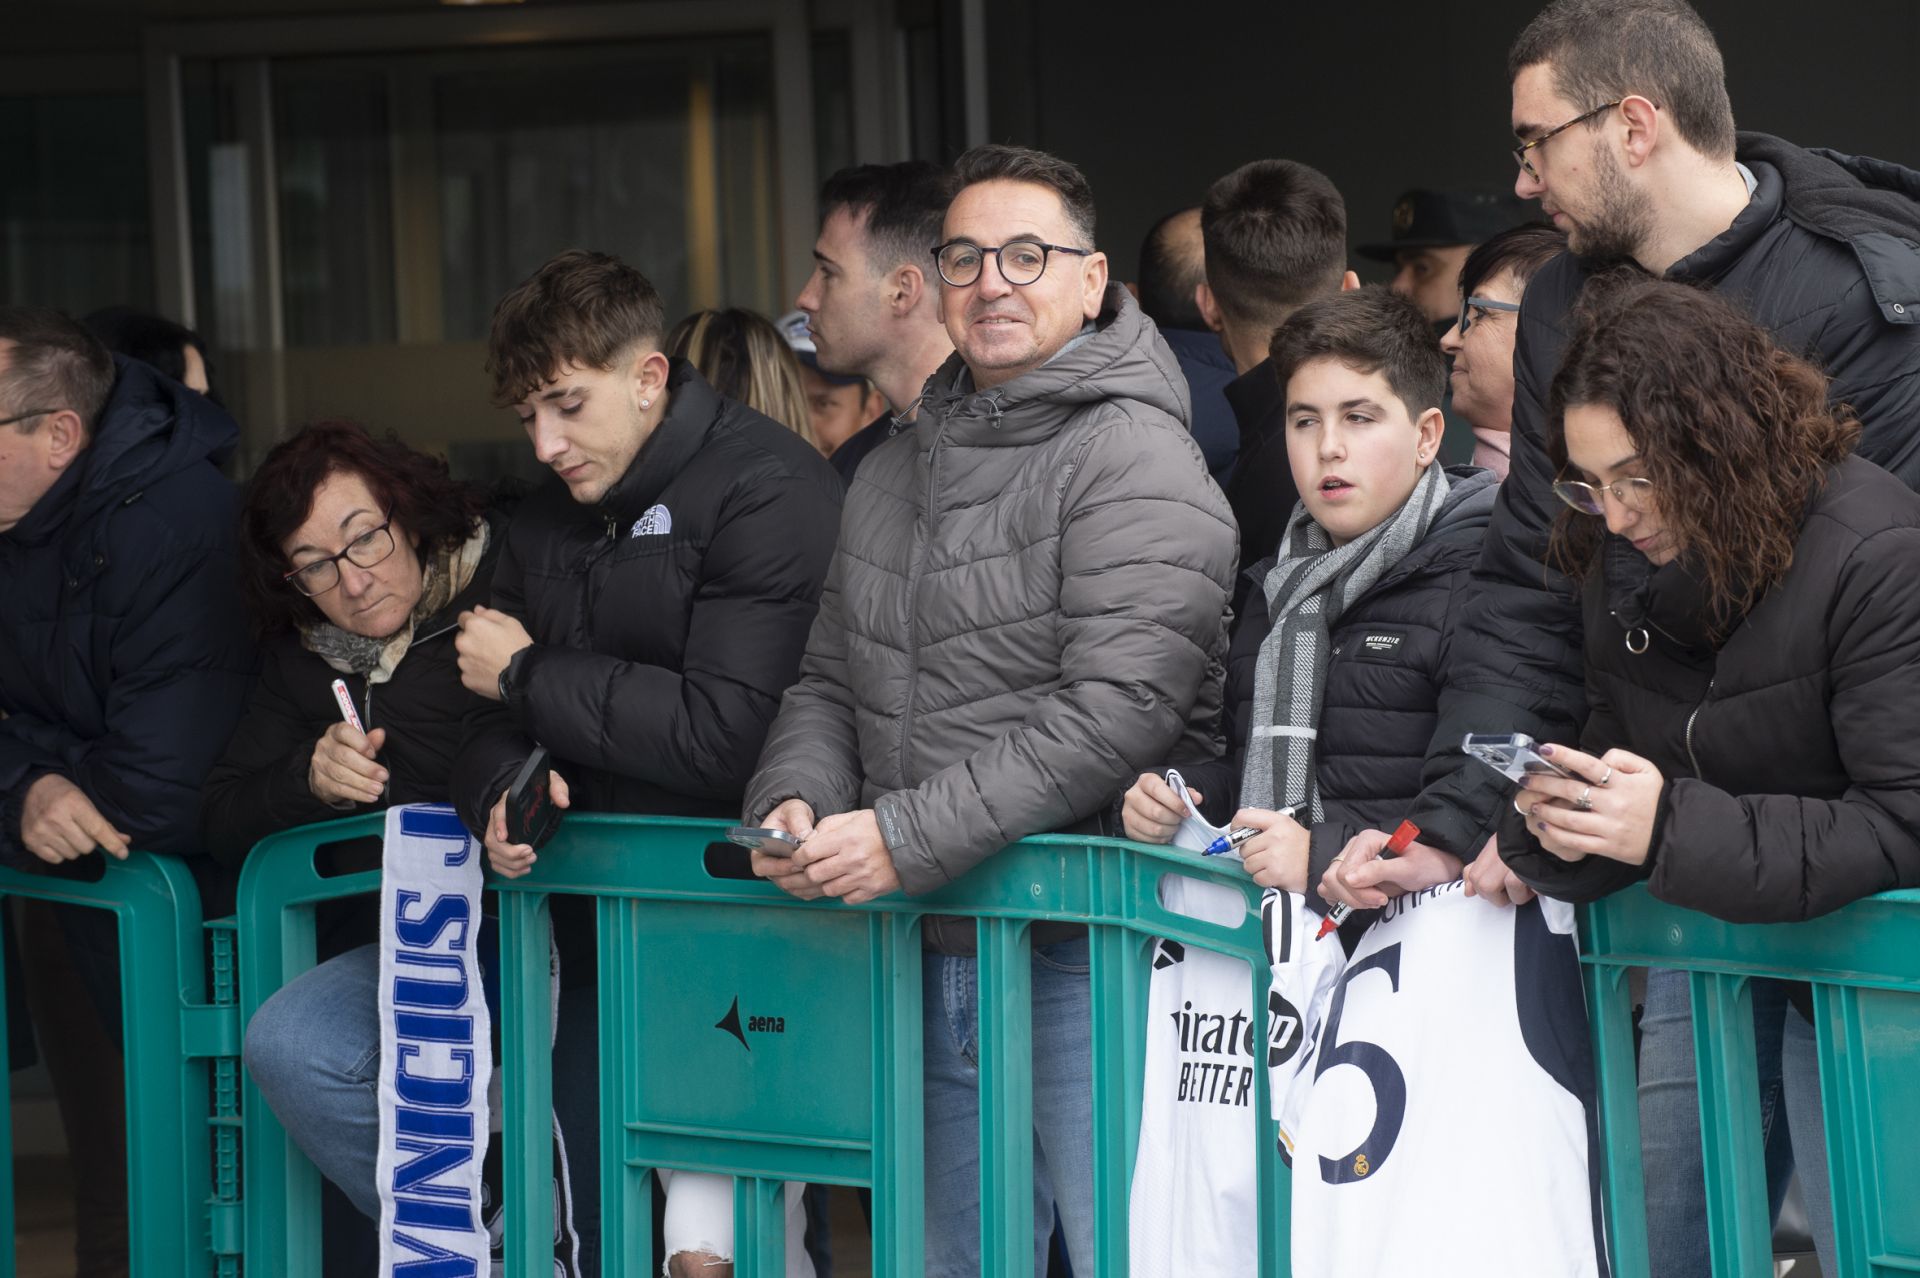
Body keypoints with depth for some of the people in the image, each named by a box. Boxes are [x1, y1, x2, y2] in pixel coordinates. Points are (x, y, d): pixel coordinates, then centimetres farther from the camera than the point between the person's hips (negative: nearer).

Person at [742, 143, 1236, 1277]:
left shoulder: (1134, 462, -11)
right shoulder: (898, 471, 16)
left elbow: (1116, 712, -21)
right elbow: (832, 681, 18)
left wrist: (906, 839, -22)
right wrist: (796, 799, -5)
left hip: (1087, 958, -8)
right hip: (936, 955, 8)